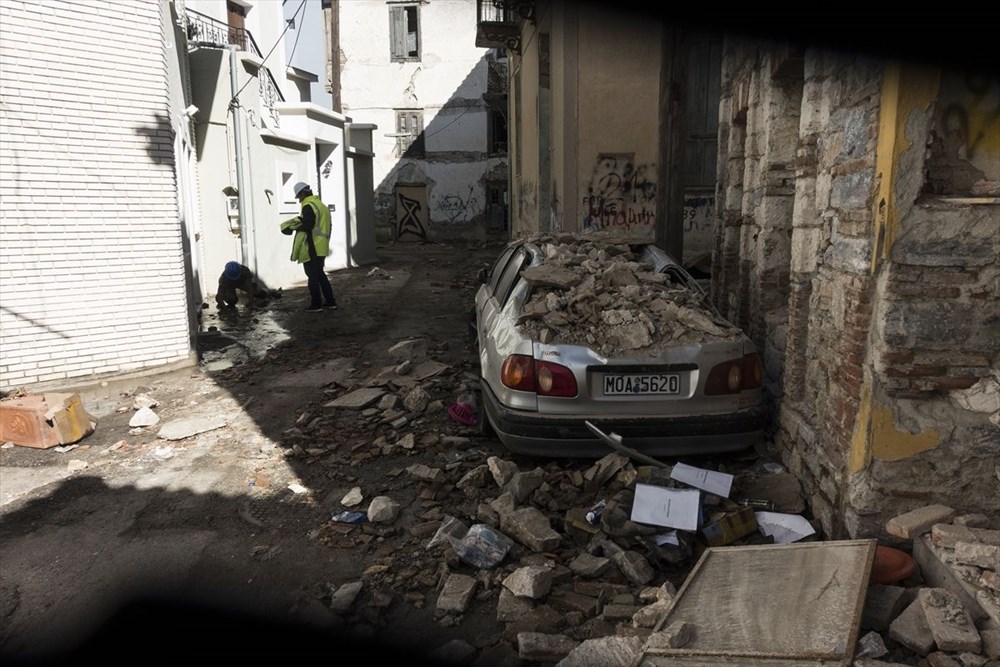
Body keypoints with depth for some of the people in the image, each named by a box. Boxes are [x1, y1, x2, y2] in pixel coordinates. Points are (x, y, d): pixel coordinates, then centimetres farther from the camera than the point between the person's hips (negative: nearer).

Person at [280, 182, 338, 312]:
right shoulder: (322, 205, 16)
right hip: (321, 248, 9)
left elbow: (307, 226, -22)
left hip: (311, 249, -9)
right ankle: (330, 301, 17)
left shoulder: (309, 206, -13)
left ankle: (316, 304, 3)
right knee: (320, 274, 17)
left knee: (313, 276, -1)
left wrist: (292, 225, -6)